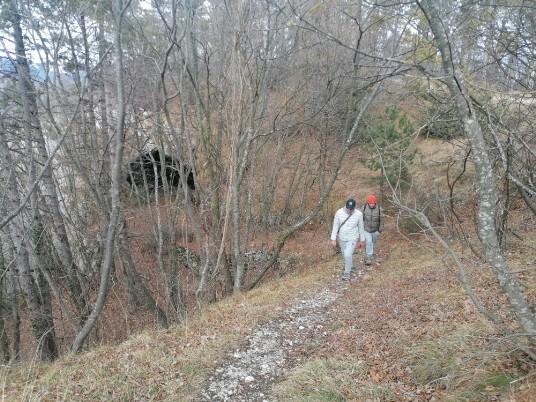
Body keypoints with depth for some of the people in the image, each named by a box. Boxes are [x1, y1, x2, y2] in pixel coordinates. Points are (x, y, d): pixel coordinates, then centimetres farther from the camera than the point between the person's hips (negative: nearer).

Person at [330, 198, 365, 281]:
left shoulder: (359, 214, -19)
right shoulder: (339, 212, -17)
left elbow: (361, 227, -5)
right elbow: (335, 226, -7)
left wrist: (362, 240, 4)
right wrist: (333, 239, -7)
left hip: (352, 239, -3)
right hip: (342, 238, 3)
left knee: (347, 255, -17)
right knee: (344, 255, 20)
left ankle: (347, 273, 5)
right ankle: (348, 266, 50)